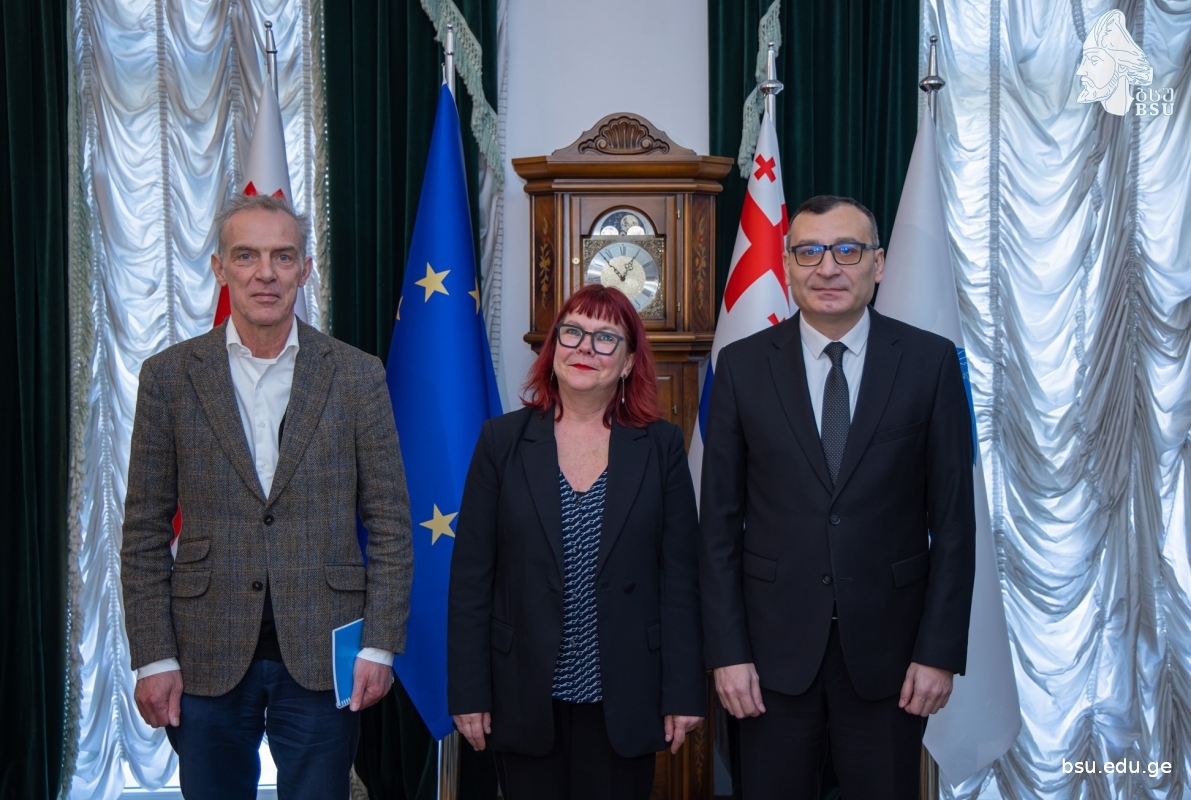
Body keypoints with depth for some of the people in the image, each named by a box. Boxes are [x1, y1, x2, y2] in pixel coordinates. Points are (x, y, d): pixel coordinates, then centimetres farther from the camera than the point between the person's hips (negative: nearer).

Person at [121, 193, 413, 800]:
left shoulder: (357, 376, 0)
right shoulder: (170, 375, 2)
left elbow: (390, 524, 1)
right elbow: (145, 532, 2)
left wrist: (380, 645, -4)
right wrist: (153, 658, -2)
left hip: (323, 658, 0)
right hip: (206, 659, 1)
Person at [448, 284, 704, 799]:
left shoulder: (661, 446, 0)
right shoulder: (502, 441, -1)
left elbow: (680, 577, 0)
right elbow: (471, 576, -1)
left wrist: (685, 692, -3)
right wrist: (467, 692, -3)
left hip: (623, 701, 0)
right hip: (525, 699, 0)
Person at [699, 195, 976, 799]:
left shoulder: (930, 362, -2)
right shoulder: (742, 366, -1)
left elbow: (953, 519, -1)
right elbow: (719, 521, -1)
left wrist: (941, 651, -5)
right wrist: (727, 652, -4)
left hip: (887, 644, 0)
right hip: (774, 645, 1)